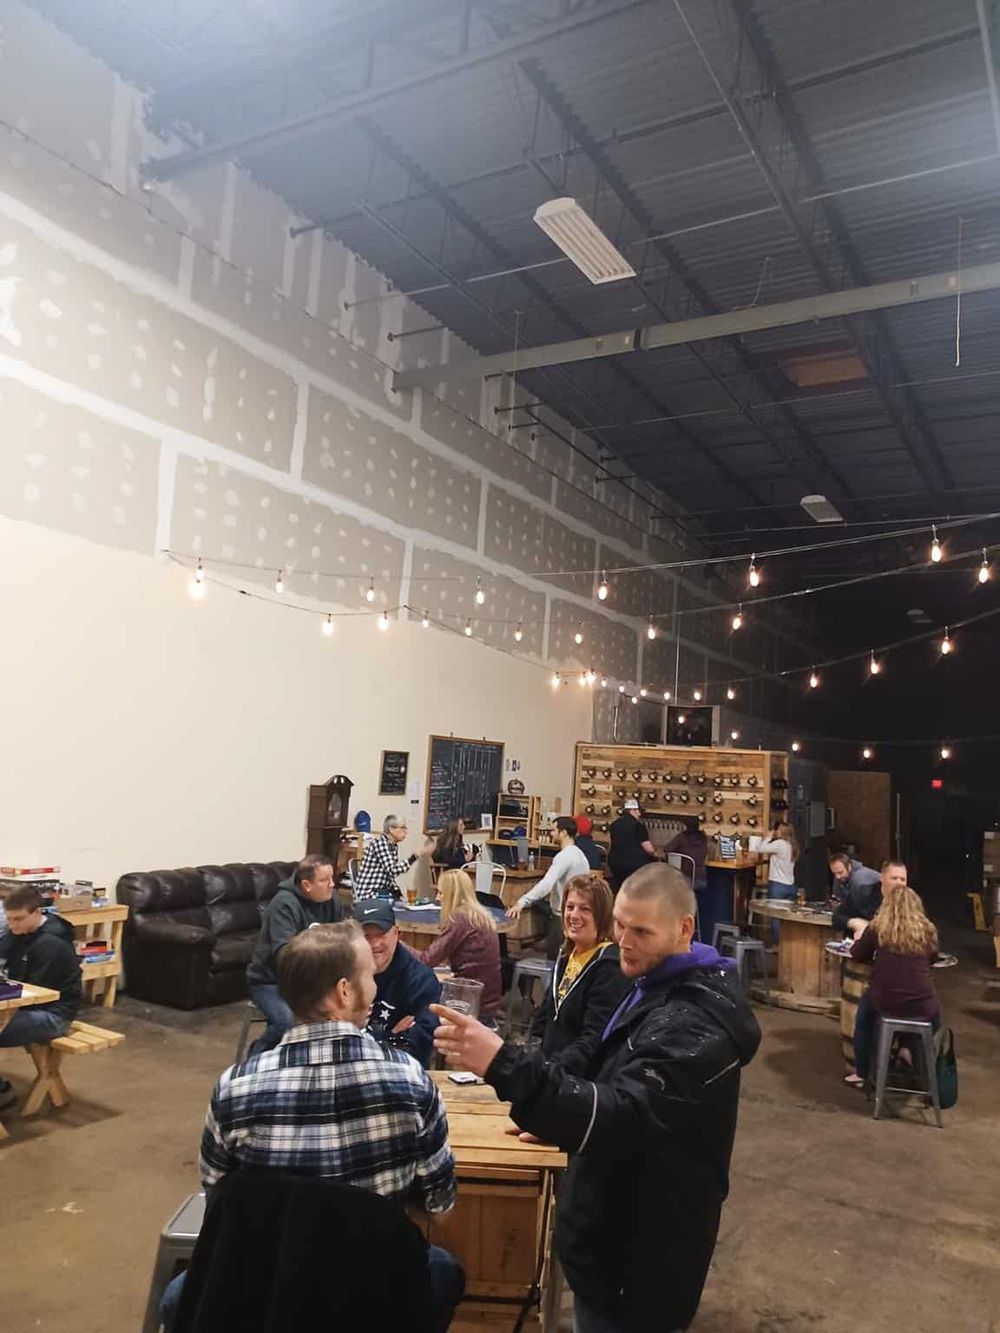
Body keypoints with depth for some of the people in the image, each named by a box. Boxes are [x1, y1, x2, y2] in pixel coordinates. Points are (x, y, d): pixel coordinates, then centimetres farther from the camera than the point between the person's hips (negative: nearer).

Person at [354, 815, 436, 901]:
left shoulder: (394, 846, 11)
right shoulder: (379, 842, -16)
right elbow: (393, 870, -27)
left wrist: (399, 895, -1)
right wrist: (416, 855, -29)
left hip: (382, 893, 8)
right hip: (368, 895, -8)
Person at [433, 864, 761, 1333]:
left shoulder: (693, 1024, -30)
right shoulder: (663, 986, 3)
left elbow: (622, 1116, -42)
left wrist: (504, 1065, -51)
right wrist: (559, 1123, 11)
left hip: (643, 1256, -9)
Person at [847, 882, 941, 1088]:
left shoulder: (877, 927, -3)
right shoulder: (927, 930, 1)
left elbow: (858, 955, 9)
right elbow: (933, 958, 18)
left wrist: (861, 938, 29)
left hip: (885, 1002, -1)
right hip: (922, 1006, 1)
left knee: (865, 1005, 32)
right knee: (935, 1010, 35)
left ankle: (862, 1074, 34)